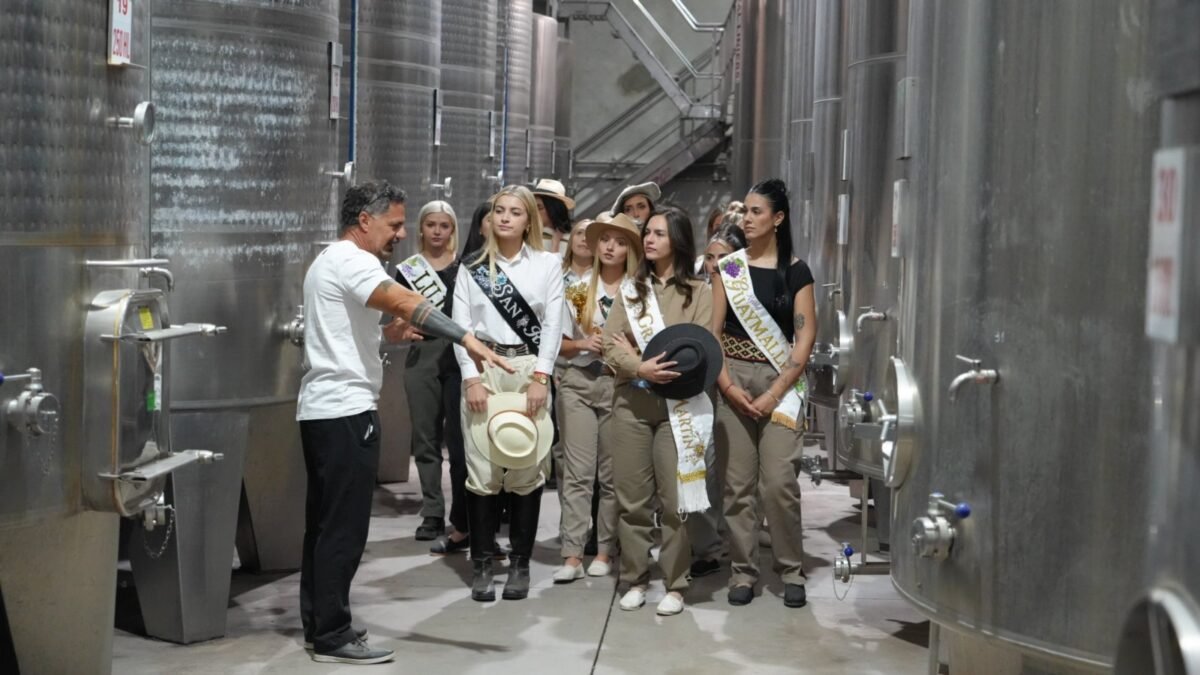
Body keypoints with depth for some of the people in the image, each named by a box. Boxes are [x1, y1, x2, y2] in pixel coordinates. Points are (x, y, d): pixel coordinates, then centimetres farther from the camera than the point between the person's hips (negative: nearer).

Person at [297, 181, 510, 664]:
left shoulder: (330, 261, 20)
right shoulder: (350, 260, -14)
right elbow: (407, 302, -31)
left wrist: (387, 333, 13)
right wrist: (467, 339, -40)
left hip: (322, 409, 11)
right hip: (345, 411, -11)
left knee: (324, 523, 15)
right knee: (344, 528, -6)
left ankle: (317, 622, 22)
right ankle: (332, 636, -1)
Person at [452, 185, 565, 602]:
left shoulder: (547, 264, 8)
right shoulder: (471, 267, 10)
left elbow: (553, 324, 2)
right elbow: (461, 324, 3)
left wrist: (540, 378, -7)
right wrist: (472, 378, -8)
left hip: (529, 370, 0)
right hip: (482, 370, 1)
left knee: (526, 469, -1)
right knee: (482, 468, -3)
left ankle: (520, 564, 7)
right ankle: (482, 565, 3)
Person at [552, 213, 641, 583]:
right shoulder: (577, 289, 7)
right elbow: (560, 343, 11)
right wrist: (582, 344, -9)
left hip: (619, 384, -1)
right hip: (578, 382, 1)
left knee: (611, 473, 5)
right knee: (577, 471, -3)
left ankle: (604, 551, 14)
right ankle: (572, 555, -5)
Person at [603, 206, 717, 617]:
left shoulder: (698, 291, 2)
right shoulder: (630, 289, 12)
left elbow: (700, 351, -7)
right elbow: (611, 346, 3)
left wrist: (633, 353, -8)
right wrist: (641, 368, -18)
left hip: (677, 405, -3)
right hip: (631, 402, 3)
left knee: (674, 499, -2)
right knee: (631, 497, 5)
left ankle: (675, 585, 7)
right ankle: (635, 580, 14)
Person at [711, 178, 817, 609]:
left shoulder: (796, 271, 4)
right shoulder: (729, 267, 8)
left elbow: (804, 337, -1)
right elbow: (713, 330, 4)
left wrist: (774, 393, -9)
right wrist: (727, 385, -8)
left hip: (780, 381, -2)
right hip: (733, 380, 2)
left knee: (779, 481, -9)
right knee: (737, 483, 2)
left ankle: (792, 571, 5)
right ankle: (743, 571, 11)